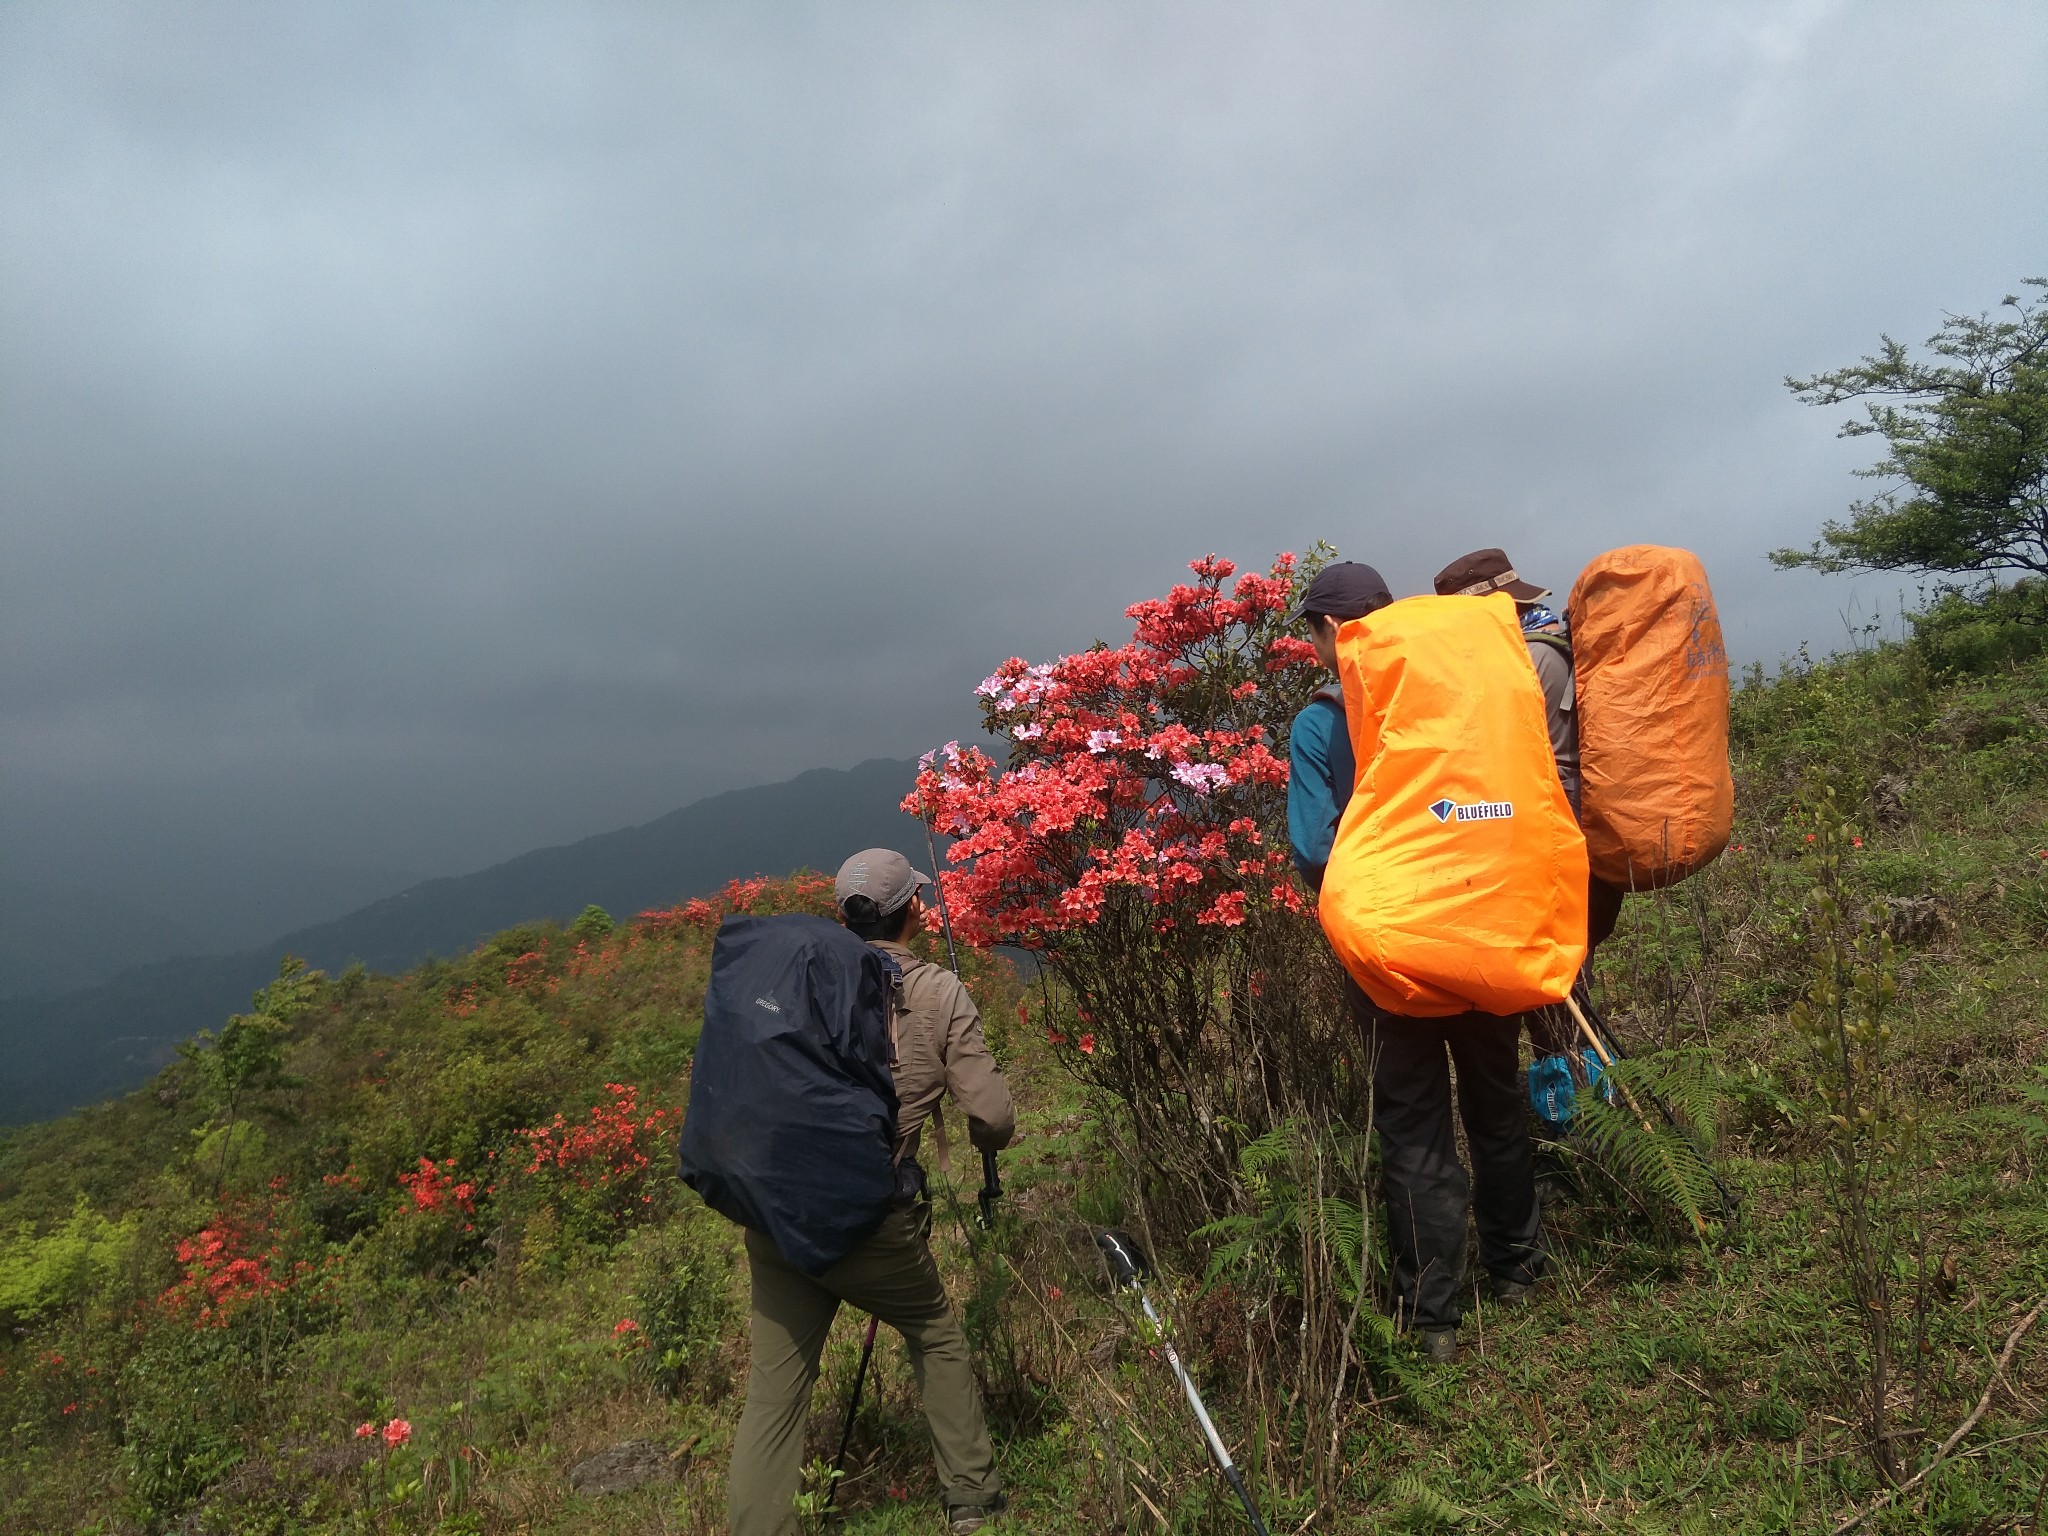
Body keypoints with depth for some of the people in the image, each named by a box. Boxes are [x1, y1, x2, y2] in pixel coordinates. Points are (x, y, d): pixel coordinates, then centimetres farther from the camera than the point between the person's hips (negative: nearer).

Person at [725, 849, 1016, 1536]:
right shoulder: (940, 992, -4)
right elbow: (994, 1120, -5)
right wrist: (986, 1136, 17)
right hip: (871, 1219, -2)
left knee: (773, 1390, 9)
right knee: (937, 1338, 23)